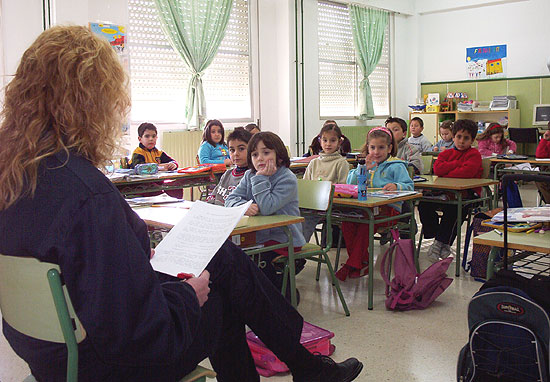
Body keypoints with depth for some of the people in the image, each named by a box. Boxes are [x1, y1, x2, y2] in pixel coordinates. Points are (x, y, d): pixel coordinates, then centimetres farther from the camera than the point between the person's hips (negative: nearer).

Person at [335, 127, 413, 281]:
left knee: (365, 222, -33)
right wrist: (363, 169, -5)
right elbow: (350, 182, 11)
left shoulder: (396, 166, 5)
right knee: (347, 218, -23)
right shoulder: (368, 164, 20)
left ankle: (353, 264, -22)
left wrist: (397, 186, -27)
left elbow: (409, 186, -6)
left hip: (389, 208, -5)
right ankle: (362, 262, -12)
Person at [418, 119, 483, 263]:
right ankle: (434, 235, -6)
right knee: (424, 203, -19)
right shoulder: (447, 153, 16)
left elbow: (467, 171, -18)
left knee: (453, 208, -35)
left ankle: (441, 242, -18)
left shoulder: (474, 154, 2)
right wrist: (457, 164, -9)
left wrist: (446, 174, -9)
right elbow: (437, 169, -5)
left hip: (466, 193, -5)